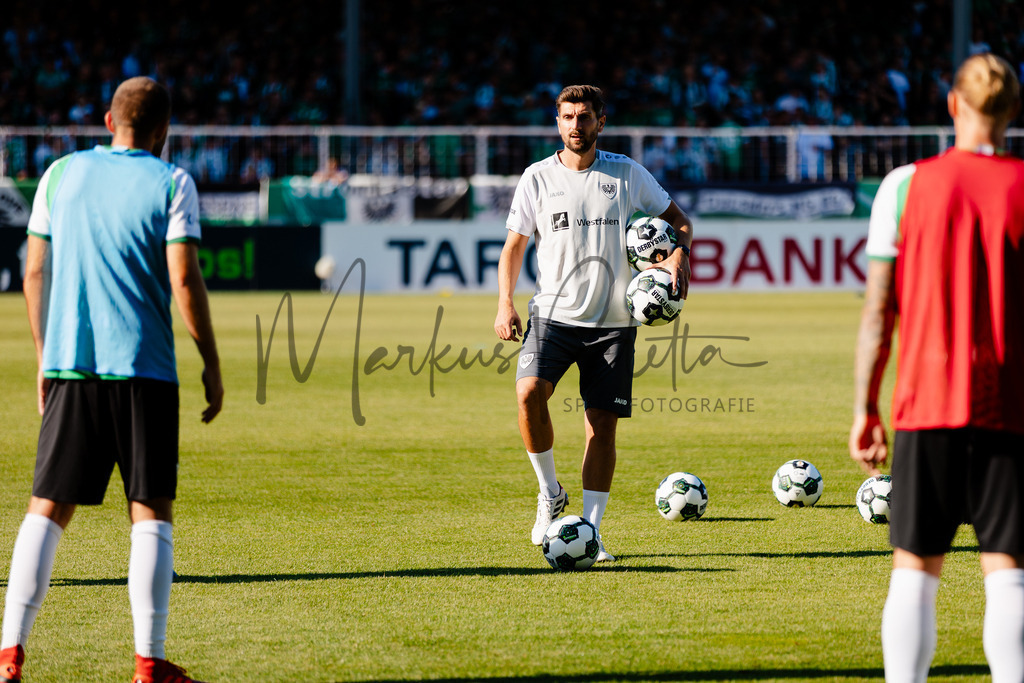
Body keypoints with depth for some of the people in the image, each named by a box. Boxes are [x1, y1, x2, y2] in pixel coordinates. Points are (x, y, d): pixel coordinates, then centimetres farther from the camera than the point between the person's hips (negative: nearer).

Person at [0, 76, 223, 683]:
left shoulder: (62, 174, 9)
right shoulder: (171, 183, -1)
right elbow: (184, 280, -9)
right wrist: (212, 365, -1)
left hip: (69, 365, 3)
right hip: (144, 370, -3)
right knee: (152, 512, 4)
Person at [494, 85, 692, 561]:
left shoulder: (627, 174, 5)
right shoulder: (538, 177, 4)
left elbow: (677, 219, 13)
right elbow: (514, 245, 9)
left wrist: (679, 255, -9)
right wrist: (505, 304, -4)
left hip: (613, 321, 1)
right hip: (554, 314, -1)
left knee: (602, 424, -2)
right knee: (529, 392, -25)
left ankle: (591, 531, 8)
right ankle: (550, 494, -5)